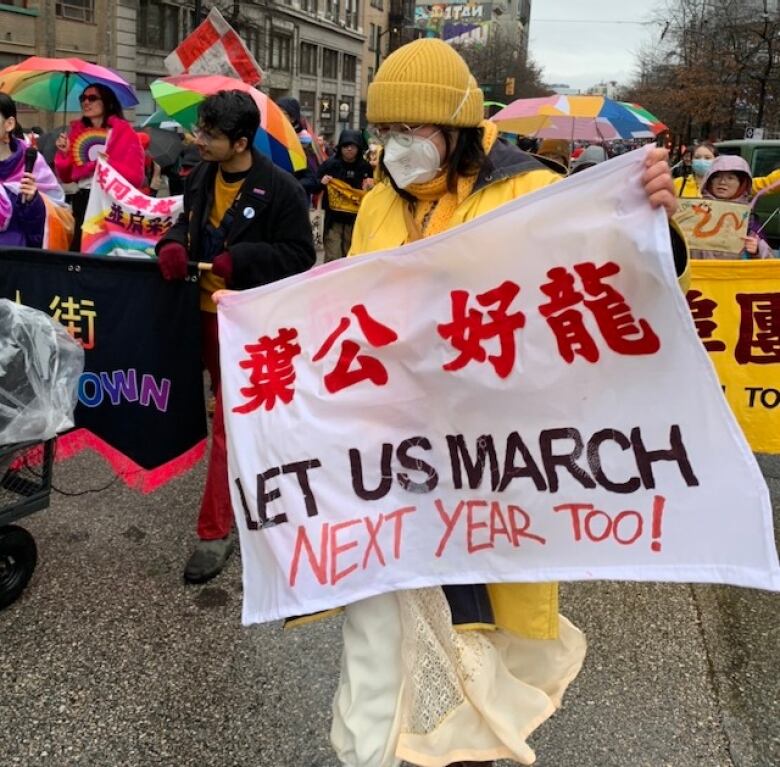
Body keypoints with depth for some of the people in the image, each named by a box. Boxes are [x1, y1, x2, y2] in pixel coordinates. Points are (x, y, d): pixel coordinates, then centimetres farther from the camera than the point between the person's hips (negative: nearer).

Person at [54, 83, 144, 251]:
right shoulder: (77, 131, 11)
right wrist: (64, 153, -3)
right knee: (77, 251, 5)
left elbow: (136, 178, -9)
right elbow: (66, 178, 13)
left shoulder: (124, 133, -2)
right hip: (82, 203, 5)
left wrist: (111, 165, -22)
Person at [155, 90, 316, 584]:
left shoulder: (280, 188, -16)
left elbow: (300, 256, -14)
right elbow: (188, 222, 17)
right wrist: (174, 244, -7)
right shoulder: (202, 176, 6)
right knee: (228, 411, 20)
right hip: (207, 312, 8)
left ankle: (216, 530, 1)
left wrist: (239, 260, -24)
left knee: (230, 423, -7)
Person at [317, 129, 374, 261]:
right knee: (333, 260, -7)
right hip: (334, 220, -2)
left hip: (357, 220, 2)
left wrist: (372, 185, -8)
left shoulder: (366, 167, 2)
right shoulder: (330, 164, -3)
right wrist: (321, 183, -19)